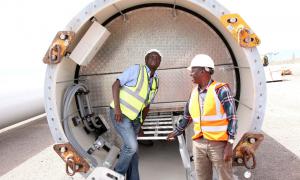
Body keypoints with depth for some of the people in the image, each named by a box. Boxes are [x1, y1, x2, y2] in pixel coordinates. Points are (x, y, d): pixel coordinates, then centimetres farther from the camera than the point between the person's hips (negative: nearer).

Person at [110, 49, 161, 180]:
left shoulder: (155, 82, 11)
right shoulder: (136, 69, -10)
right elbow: (116, 85, -15)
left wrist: (140, 124, 19)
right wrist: (117, 107, -25)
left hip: (134, 118, 7)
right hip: (120, 114, -7)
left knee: (132, 151, 11)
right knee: (132, 147, -15)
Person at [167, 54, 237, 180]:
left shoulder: (220, 90, -10)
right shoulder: (194, 92, 8)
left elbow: (232, 118, -10)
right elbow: (187, 116, 20)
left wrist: (229, 144, -13)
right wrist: (177, 132, 29)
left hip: (218, 143, -5)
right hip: (198, 143, 6)